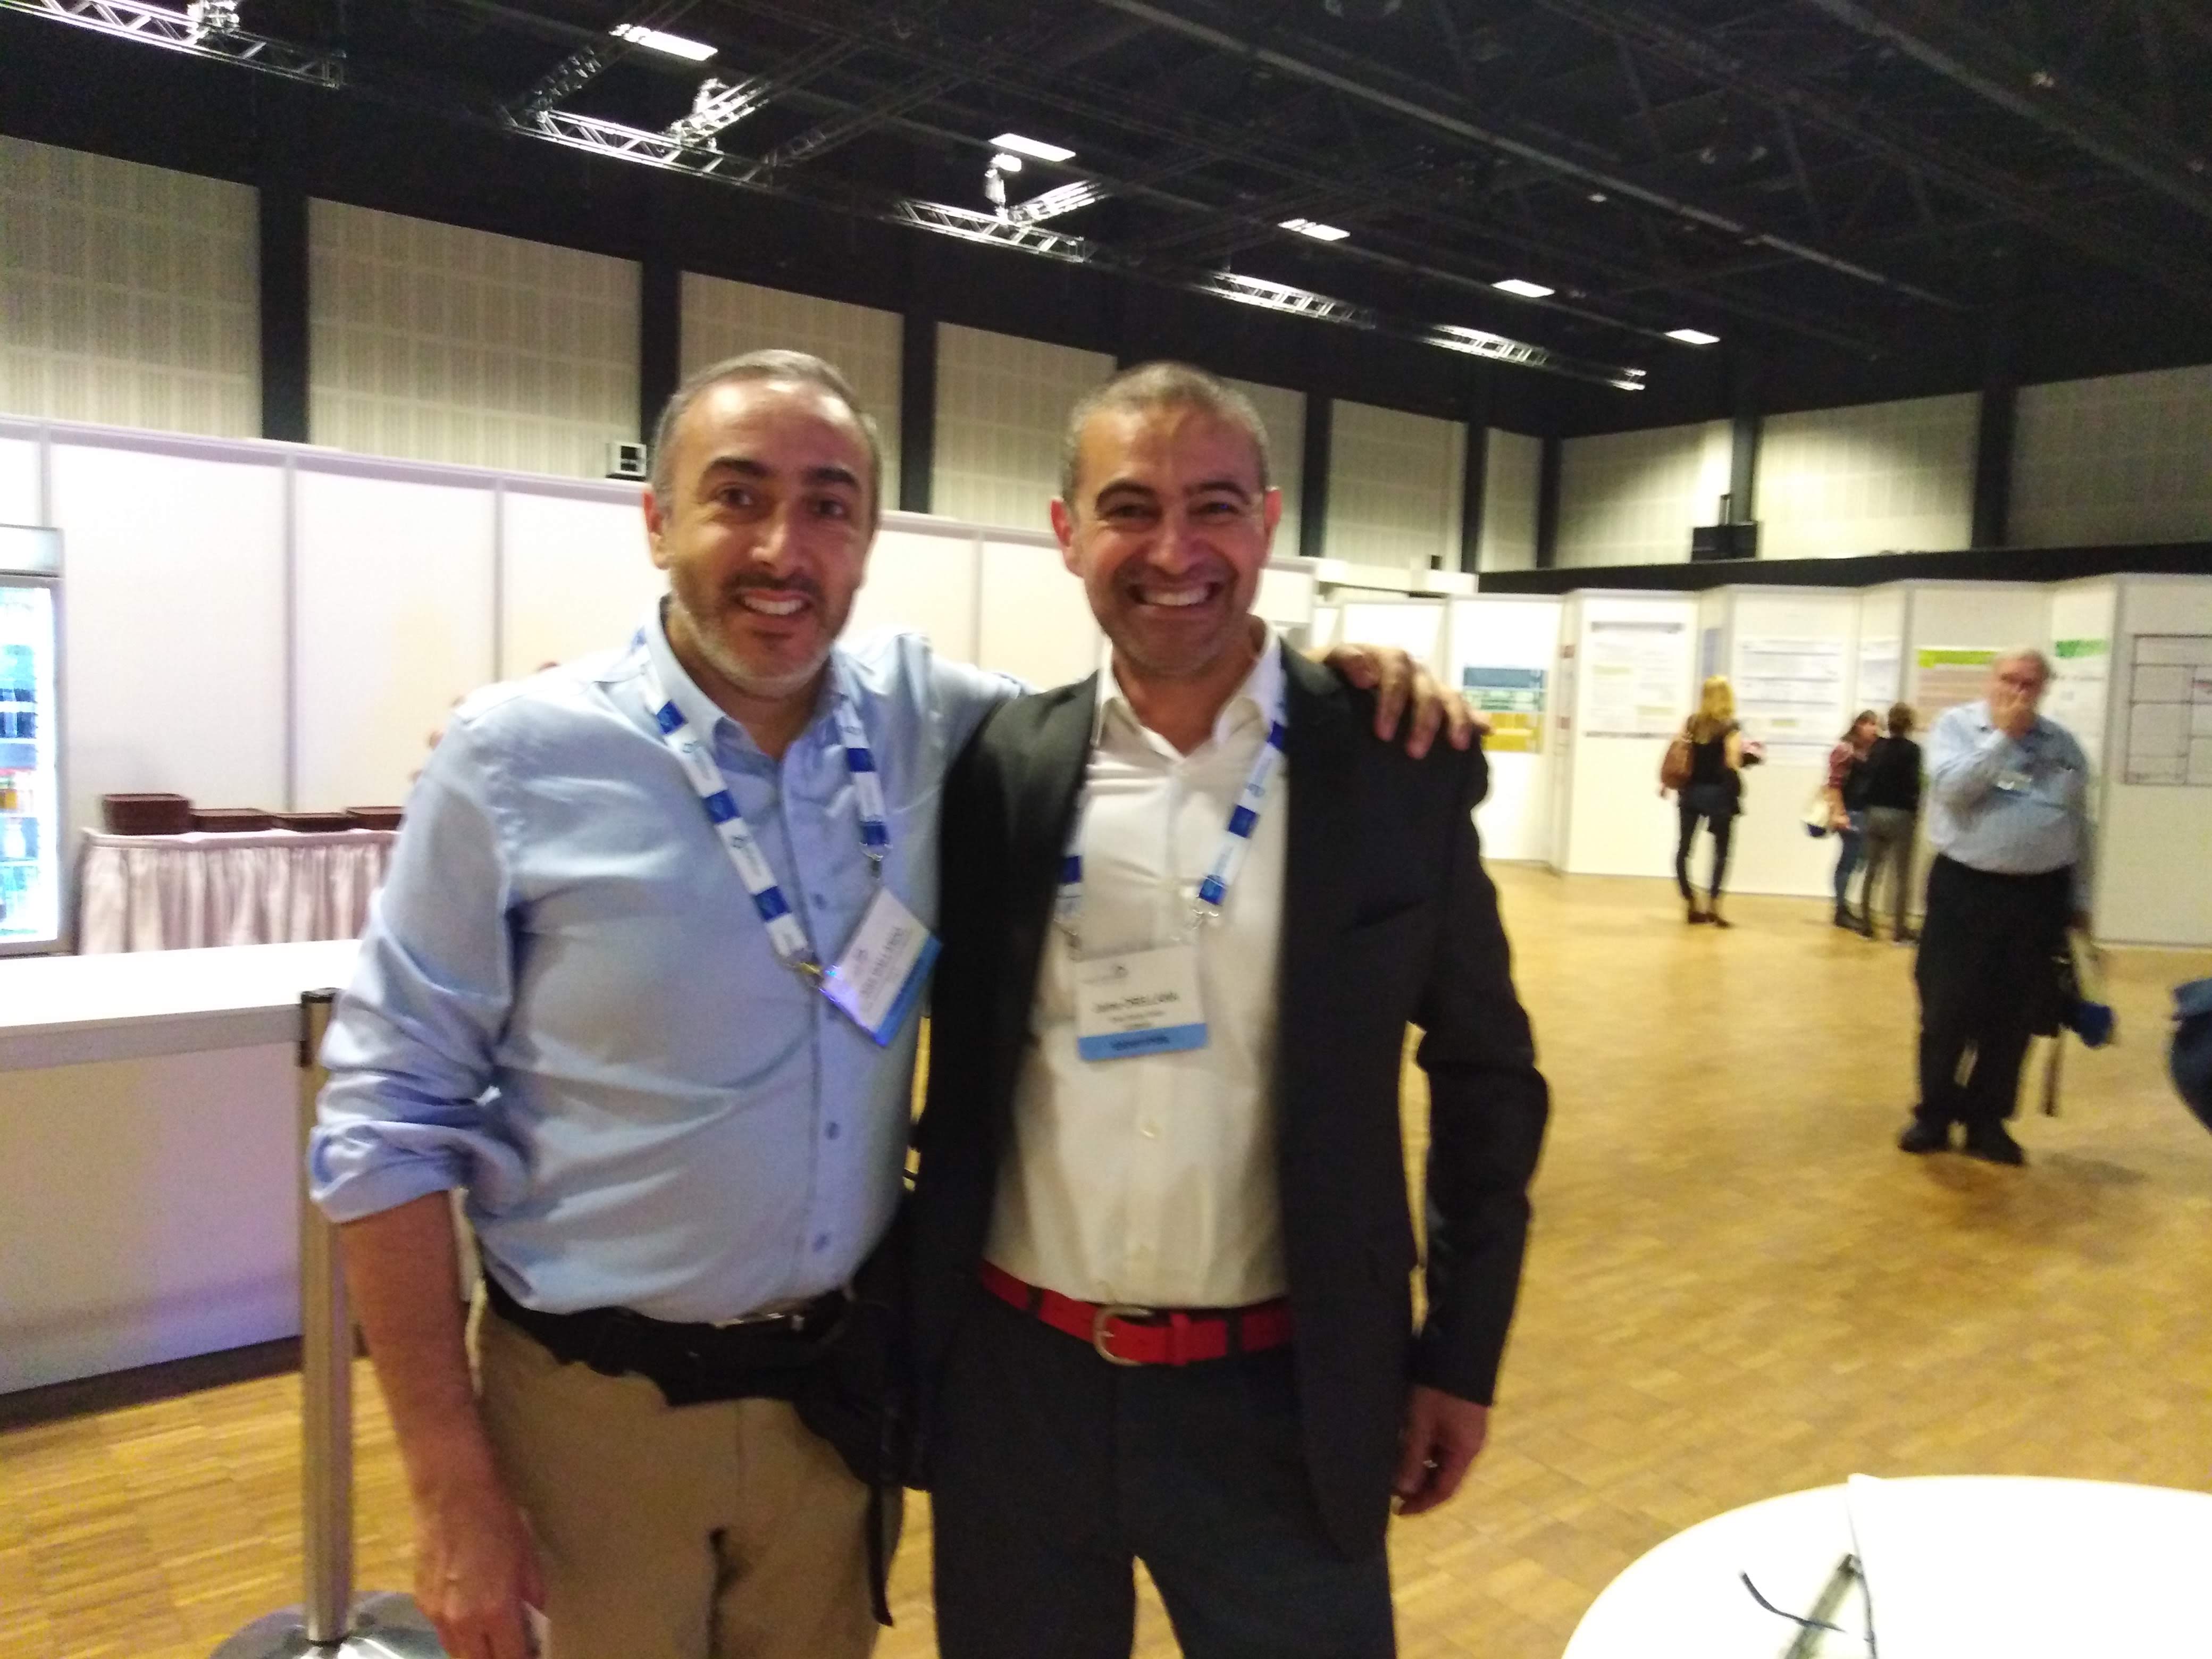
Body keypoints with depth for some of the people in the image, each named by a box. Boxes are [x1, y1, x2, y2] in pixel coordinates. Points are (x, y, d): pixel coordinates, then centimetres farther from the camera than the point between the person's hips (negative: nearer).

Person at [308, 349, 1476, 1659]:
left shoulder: (926, 718, -5)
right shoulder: (519, 757, -13)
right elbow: (390, 1123, -9)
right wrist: (453, 1488, -10)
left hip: (844, 1381, 3)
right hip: (597, 1403, -2)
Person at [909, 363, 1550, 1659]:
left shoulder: (1398, 765, -6)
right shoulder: (994, 768, -4)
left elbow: (1486, 1074, 1)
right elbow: (947, 1054, 5)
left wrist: (1462, 1353, 2)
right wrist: (900, 1325, 3)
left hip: (1281, 1394, -1)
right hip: (1014, 1382, 2)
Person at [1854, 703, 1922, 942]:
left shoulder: (1877, 746, 4)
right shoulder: (1912, 750, -10)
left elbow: (1866, 777, 6)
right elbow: (1913, 785, -13)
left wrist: (1869, 808, 12)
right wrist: (1915, 814, -3)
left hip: (1875, 812, 5)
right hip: (1900, 815, -5)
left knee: (1872, 871, 12)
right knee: (1901, 875, 2)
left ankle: (1865, 923, 14)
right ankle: (1900, 929, 4)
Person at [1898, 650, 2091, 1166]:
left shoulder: (2064, 744, 9)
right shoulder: (1957, 725, 0)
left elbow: (2080, 828, 13)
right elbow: (1953, 788, -17)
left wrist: (2080, 900, 13)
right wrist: (2003, 735, -15)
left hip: (2039, 896, 3)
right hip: (1964, 888, -3)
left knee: (2013, 1020, 7)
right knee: (1946, 1012, 2)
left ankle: (1988, 1122, 20)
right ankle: (1934, 1115, 16)